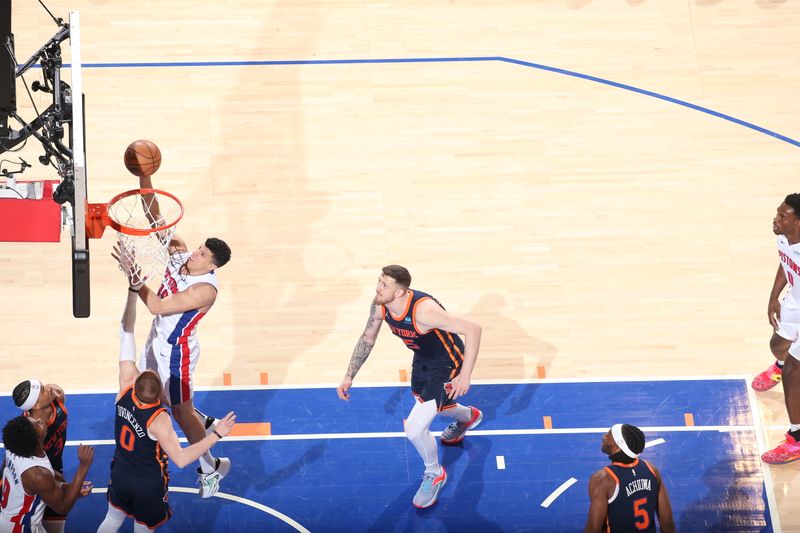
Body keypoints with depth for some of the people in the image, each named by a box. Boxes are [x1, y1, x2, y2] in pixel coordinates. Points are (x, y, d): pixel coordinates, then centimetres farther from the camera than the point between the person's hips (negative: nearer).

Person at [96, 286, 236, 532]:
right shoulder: (158, 420, -35)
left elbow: (126, 333, -23)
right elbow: (181, 459, -36)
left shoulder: (126, 390, -23)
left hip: (120, 476, 4)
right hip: (148, 486, -4)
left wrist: (133, 292, -26)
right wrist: (216, 435, -34)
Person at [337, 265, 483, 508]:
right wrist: (349, 376, 0)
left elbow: (473, 329, -37)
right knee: (425, 403, 34)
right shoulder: (379, 306, -16)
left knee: (414, 429, -16)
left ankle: (435, 474, 16)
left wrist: (465, 375, -39)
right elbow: (367, 339, 3)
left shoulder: (423, 310, -39)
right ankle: (468, 417, 68)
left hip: (447, 364, -8)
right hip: (423, 359, 8)